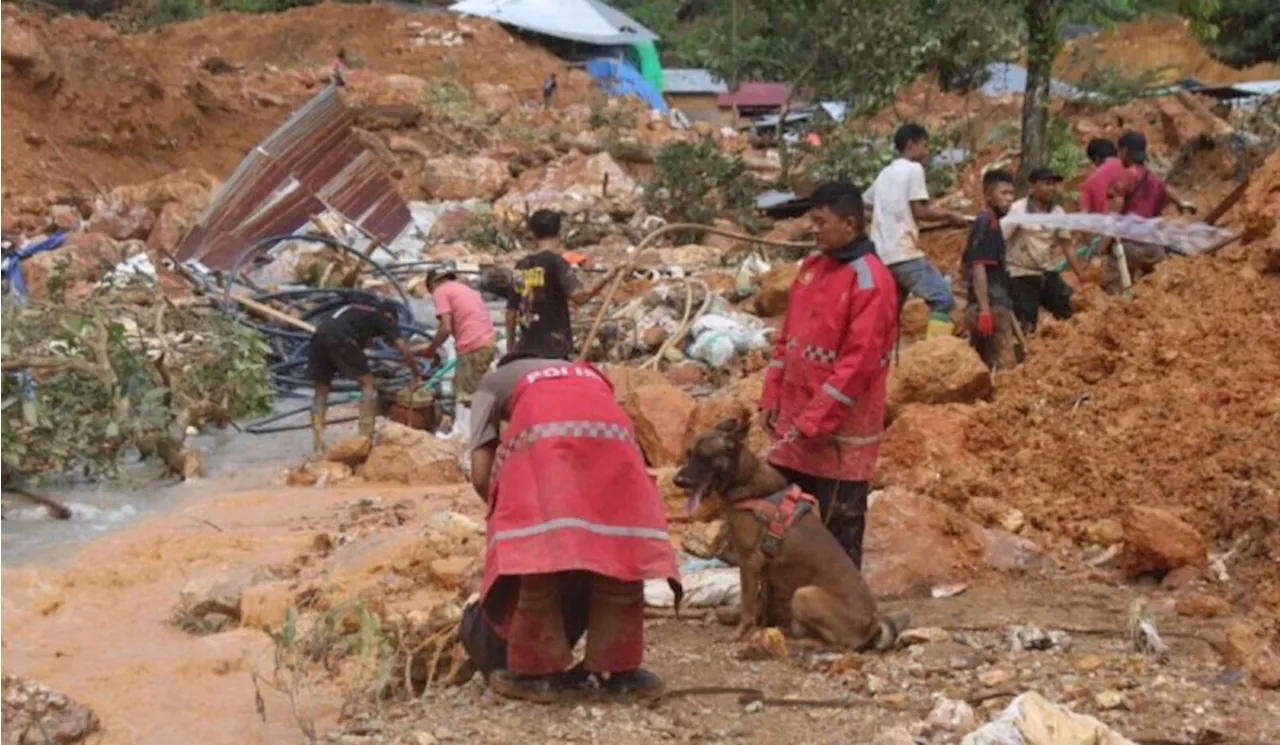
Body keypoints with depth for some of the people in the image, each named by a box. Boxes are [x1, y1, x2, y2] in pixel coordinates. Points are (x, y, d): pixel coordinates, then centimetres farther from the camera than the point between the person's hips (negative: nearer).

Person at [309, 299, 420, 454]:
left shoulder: (357, 311, 38)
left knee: (321, 392, 18)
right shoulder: (382, 318, 20)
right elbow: (405, 351, 18)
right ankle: (365, 439, 6)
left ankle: (318, 446, 13)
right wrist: (417, 376, 28)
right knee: (367, 383, 10)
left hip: (319, 337, 6)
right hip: (340, 340, -6)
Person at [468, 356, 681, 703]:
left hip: (542, 429, -3)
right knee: (619, 547, 10)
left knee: (534, 550, 3)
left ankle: (539, 671, 9)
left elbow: (481, 475, 21)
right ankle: (619, 670, 14)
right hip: (609, 427, 3)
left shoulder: (492, 383, 35)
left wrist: (507, 510, 37)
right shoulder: (587, 374, 45)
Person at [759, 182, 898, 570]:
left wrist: (814, 421, -19)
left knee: (839, 530, 2)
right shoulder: (813, 266, 9)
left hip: (840, 429, -8)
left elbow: (858, 363, -20)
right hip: (795, 420, 8)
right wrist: (772, 396, 9)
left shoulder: (870, 280, -16)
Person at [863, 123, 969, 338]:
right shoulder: (913, 169, -2)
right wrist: (950, 215, 2)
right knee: (943, 299, -8)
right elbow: (919, 210, -10)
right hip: (904, 253, -8)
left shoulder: (885, 173, 20)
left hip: (881, 256, 8)